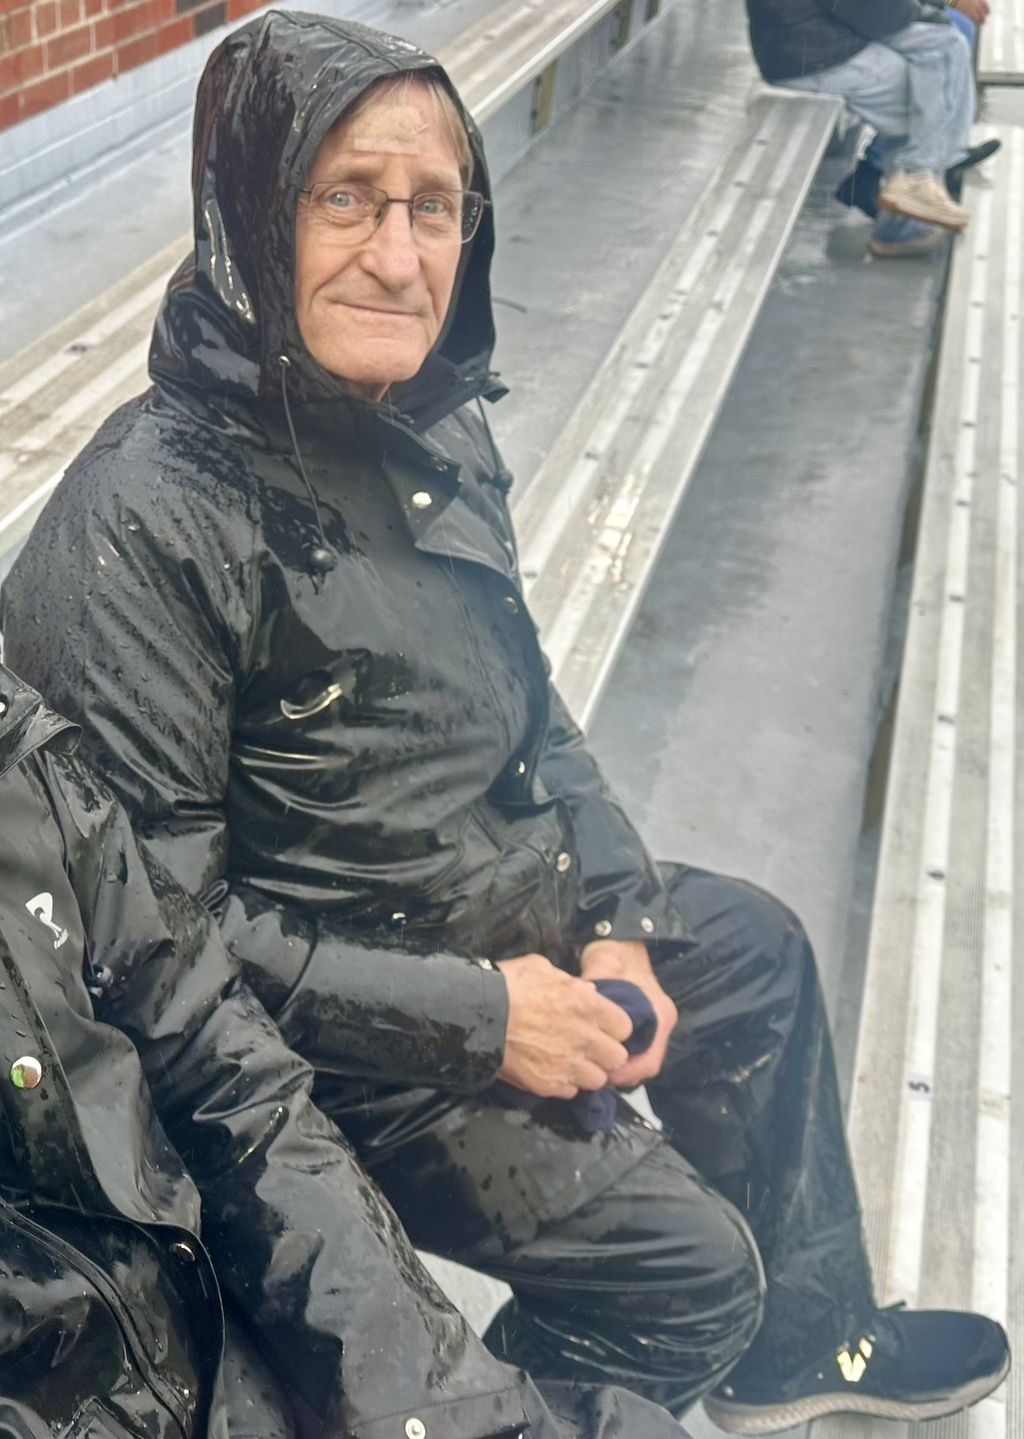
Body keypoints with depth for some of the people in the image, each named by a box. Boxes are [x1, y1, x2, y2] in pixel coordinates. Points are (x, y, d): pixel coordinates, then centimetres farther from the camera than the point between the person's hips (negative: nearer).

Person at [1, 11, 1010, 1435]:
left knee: (755, 945, 23)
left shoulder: (432, 419, -3)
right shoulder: (141, 524, -29)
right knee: (682, 1261, -8)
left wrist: (614, 921, -1)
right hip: (334, 1018, -9)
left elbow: (526, 697, 8)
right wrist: (473, 1013, -22)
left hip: (519, 894, 9)